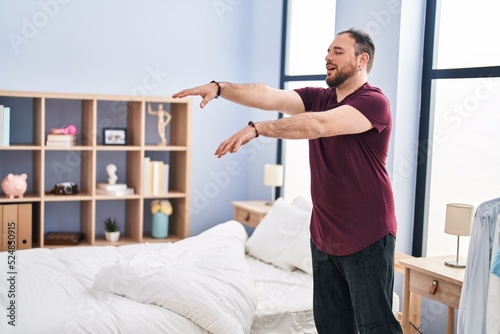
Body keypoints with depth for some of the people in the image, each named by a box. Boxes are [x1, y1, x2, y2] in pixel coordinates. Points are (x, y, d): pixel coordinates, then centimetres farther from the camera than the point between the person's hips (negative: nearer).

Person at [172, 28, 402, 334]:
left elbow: (318, 125, -28)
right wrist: (219, 87, -21)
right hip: (324, 236, 7)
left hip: (367, 239, -7)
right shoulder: (317, 98, 9)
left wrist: (256, 129, -33)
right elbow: (269, 96, -7)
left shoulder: (374, 102, -13)